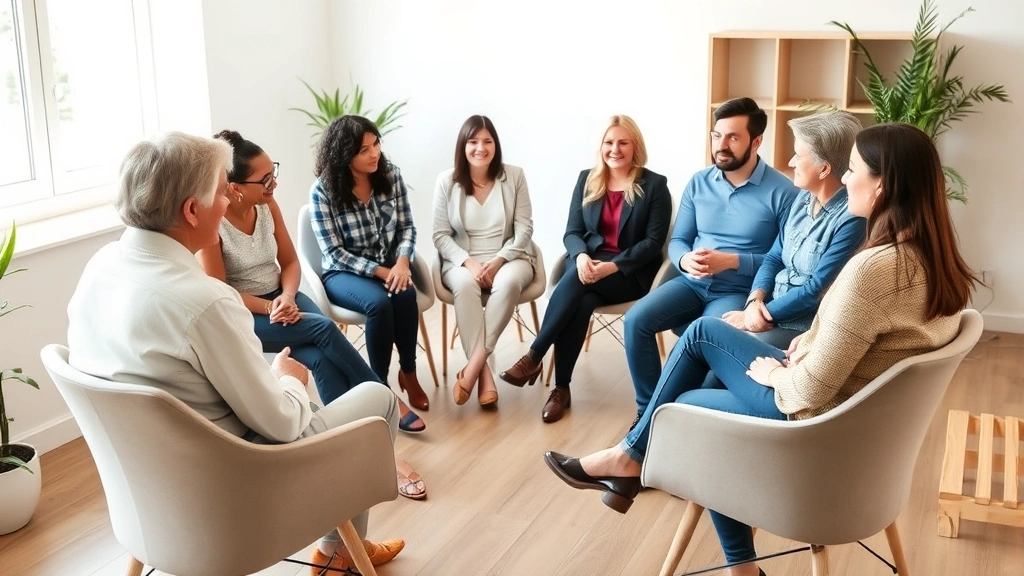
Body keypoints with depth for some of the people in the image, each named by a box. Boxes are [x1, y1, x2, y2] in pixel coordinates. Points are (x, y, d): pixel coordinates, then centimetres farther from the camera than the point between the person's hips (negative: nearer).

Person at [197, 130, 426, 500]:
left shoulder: (267, 205, -2)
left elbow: (290, 261, 6)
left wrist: (287, 297, -14)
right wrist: (271, 308, -22)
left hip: (281, 297, 5)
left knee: (321, 359, -25)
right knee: (324, 329, -28)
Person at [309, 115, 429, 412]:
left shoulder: (390, 174, -3)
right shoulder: (322, 191, -14)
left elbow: (406, 227, 1)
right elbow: (334, 253, -14)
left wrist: (402, 262, -19)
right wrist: (380, 271, -22)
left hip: (390, 266, 3)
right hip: (344, 273, -3)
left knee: (405, 294, -31)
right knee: (379, 302, -34)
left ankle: (408, 372, -10)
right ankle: (380, 385, -17)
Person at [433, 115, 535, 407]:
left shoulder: (514, 176, 0)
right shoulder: (446, 180, -1)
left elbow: (524, 229, -2)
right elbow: (441, 235, -1)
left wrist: (498, 261, -17)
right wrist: (469, 263, -17)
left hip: (509, 258, 0)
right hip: (462, 261, 0)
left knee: (508, 282, -36)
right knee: (465, 285, -36)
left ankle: (473, 365, -32)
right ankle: (485, 373, -34)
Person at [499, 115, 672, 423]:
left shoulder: (655, 185, -2)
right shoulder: (587, 179, 10)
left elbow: (653, 242, -7)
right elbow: (572, 232, 6)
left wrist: (612, 266, -22)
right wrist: (581, 256, -18)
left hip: (632, 273, -3)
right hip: (588, 264, 3)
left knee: (577, 282, -34)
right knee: (581, 300, -33)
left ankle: (534, 356, -26)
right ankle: (561, 388, -27)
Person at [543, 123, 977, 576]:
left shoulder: (876, 267, -31)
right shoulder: (930, 254, -3)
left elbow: (811, 391, -28)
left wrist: (774, 374, -8)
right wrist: (811, 342, 1)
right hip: (851, 405, 9)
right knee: (703, 332, 14)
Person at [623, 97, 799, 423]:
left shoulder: (782, 192, -9)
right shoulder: (698, 183, 6)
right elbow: (677, 240, 10)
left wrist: (732, 261, -21)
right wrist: (685, 260, -15)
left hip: (740, 291, -5)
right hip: (692, 282, 5)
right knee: (636, 320, -17)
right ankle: (649, 408, -2)